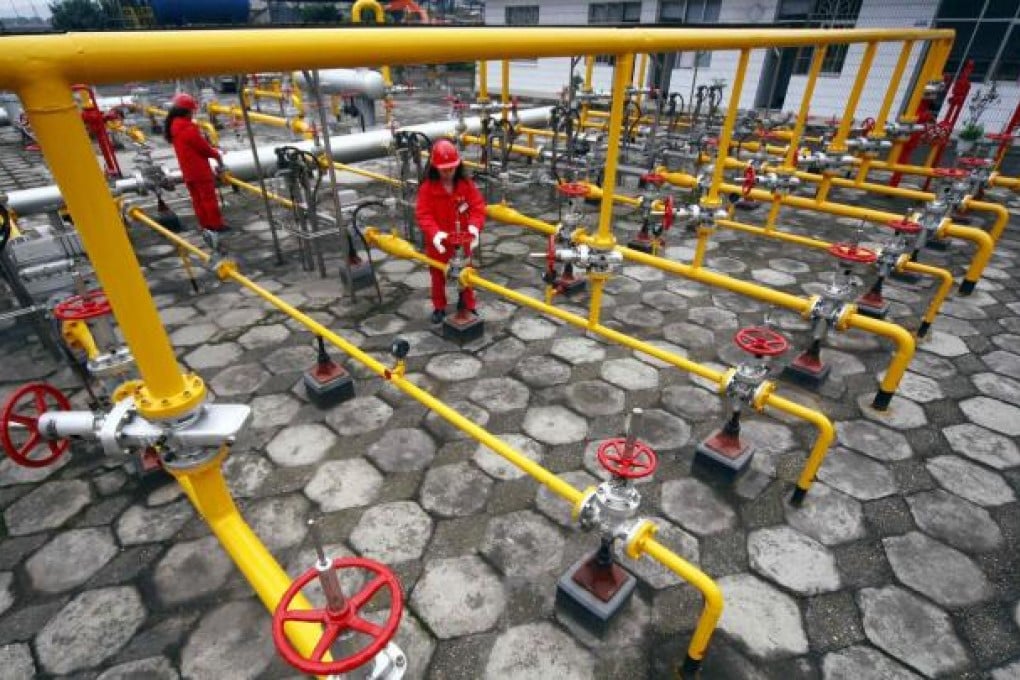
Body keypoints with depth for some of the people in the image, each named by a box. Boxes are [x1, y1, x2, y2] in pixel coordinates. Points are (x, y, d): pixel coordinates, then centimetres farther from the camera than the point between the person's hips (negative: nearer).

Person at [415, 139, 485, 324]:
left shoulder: (467, 184, -7)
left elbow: (478, 207, -10)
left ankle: (468, 306, 32)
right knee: (438, 275, 14)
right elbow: (423, 214, -18)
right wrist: (435, 233, -34)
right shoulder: (427, 188, -13)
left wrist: (474, 227, -29)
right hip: (438, 242, -1)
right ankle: (439, 308, 32)